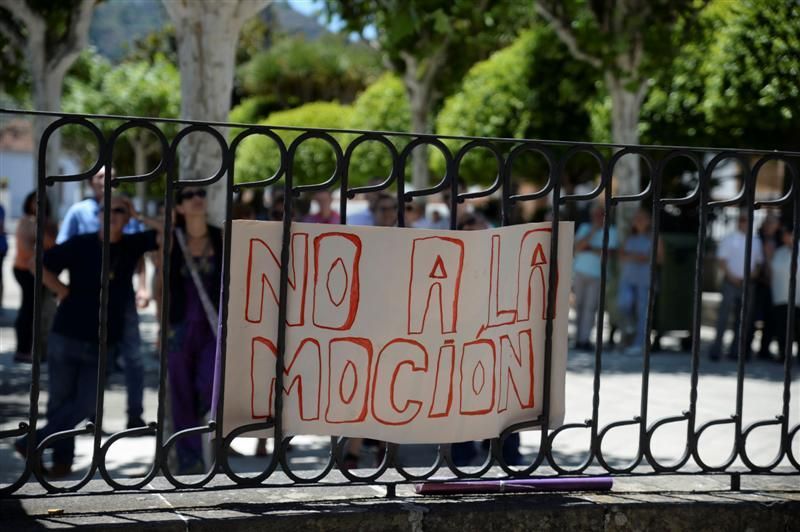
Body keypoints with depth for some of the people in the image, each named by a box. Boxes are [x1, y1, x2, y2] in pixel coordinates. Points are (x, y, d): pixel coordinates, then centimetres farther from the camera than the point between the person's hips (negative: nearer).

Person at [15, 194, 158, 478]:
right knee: (61, 399, 5)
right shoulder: (80, 245, -5)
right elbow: (42, 265, 1)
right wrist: (64, 293, -5)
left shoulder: (131, 246, 1)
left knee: (85, 404, -2)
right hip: (67, 335, -2)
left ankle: (33, 443, 10)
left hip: (102, 343, 2)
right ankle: (63, 457, 19)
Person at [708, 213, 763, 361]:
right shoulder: (729, 239, 0)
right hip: (731, 282, -4)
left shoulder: (755, 242, 12)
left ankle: (736, 351, 12)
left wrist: (755, 272, -3)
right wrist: (731, 276, -15)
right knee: (724, 315, -9)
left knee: (743, 319, 5)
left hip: (747, 283, 4)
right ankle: (715, 350, -9)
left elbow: (758, 261, 18)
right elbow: (721, 260, -3)